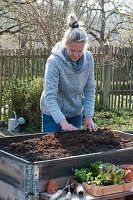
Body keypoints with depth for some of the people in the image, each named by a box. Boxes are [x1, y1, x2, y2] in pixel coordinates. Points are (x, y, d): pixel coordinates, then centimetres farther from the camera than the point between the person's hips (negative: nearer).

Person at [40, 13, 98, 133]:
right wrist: (63, 123, -38)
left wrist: (88, 116, -10)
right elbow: (50, 97, -28)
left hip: (76, 113, 5)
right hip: (53, 114, -4)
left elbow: (90, 89, -1)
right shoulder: (54, 61, -25)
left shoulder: (88, 58, -9)